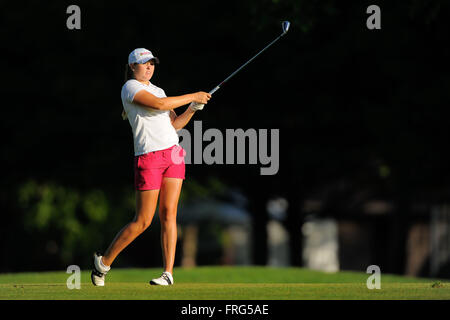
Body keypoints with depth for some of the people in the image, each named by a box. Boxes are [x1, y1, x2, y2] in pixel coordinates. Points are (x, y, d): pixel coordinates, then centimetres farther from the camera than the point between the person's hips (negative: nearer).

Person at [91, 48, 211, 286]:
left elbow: (174, 124, 18)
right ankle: (104, 261, 13)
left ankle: (169, 272, -4)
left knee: (168, 215, -3)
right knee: (142, 222, -4)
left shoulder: (157, 90, 18)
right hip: (148, 158, -6)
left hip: (173, 154, 6)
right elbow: (158, 104, -20)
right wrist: (193, 96, -14)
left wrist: (193, 109, 1)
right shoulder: (130, 87, -6)